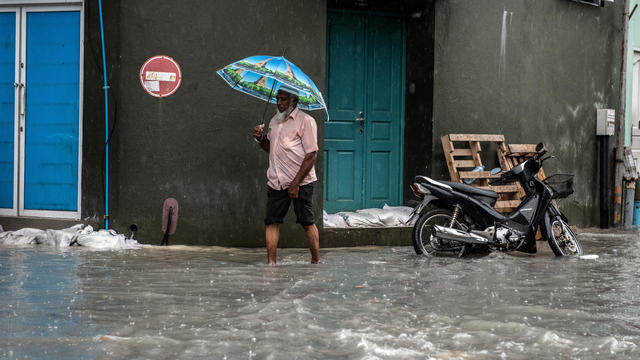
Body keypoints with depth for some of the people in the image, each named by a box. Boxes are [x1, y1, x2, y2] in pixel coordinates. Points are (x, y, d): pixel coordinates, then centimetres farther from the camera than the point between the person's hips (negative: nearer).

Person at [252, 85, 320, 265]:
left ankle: (316, 261, 10)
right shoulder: (275, 121, 15)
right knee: (272, 222, 1)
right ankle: (271, 262, 3)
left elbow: (311, 156, -12)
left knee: (307, 222, -1)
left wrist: (296, 183, -16)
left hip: (300, 182, -6)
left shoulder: (305, 121, -8)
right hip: (276, 182, 6)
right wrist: (260, 138, 3)